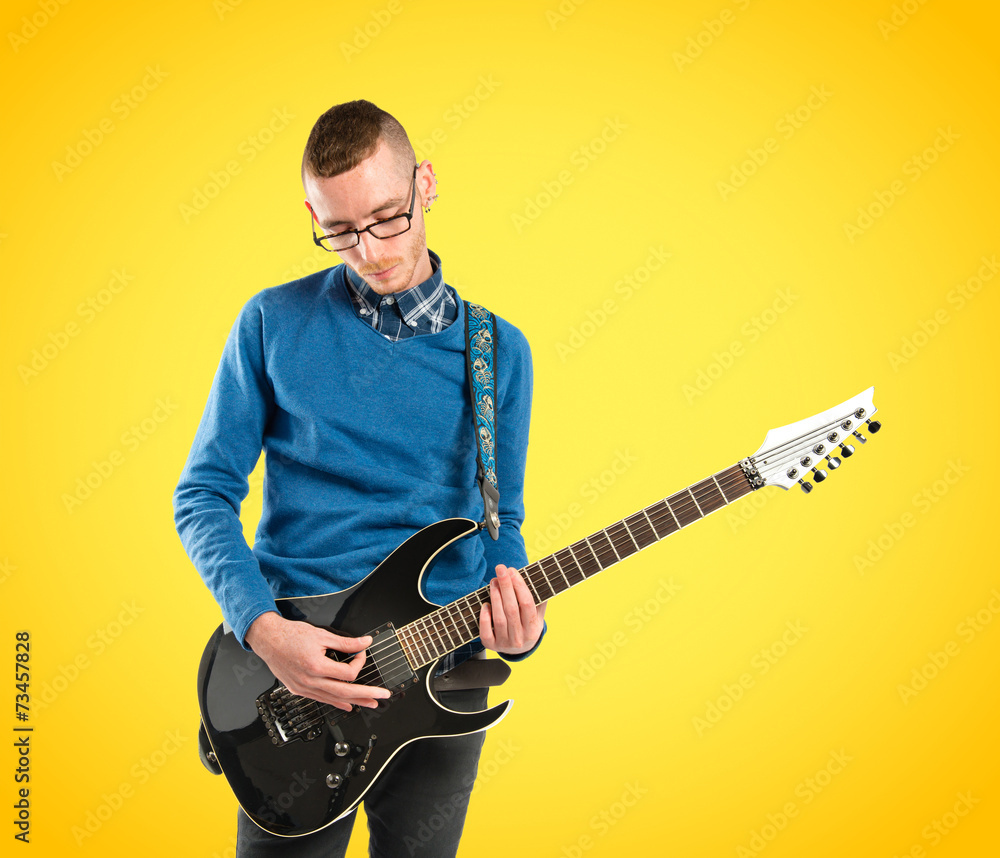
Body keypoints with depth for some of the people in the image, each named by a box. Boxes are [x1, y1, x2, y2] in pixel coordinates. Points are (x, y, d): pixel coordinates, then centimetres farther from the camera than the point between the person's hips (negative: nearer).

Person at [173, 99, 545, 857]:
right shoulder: (273, 323, -2)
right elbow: (204, 495, -1)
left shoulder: (497, 352, 3)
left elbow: (501, 520, 8)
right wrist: (263, 629, -16)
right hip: (293, 659, -1)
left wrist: (515, 624, -13)